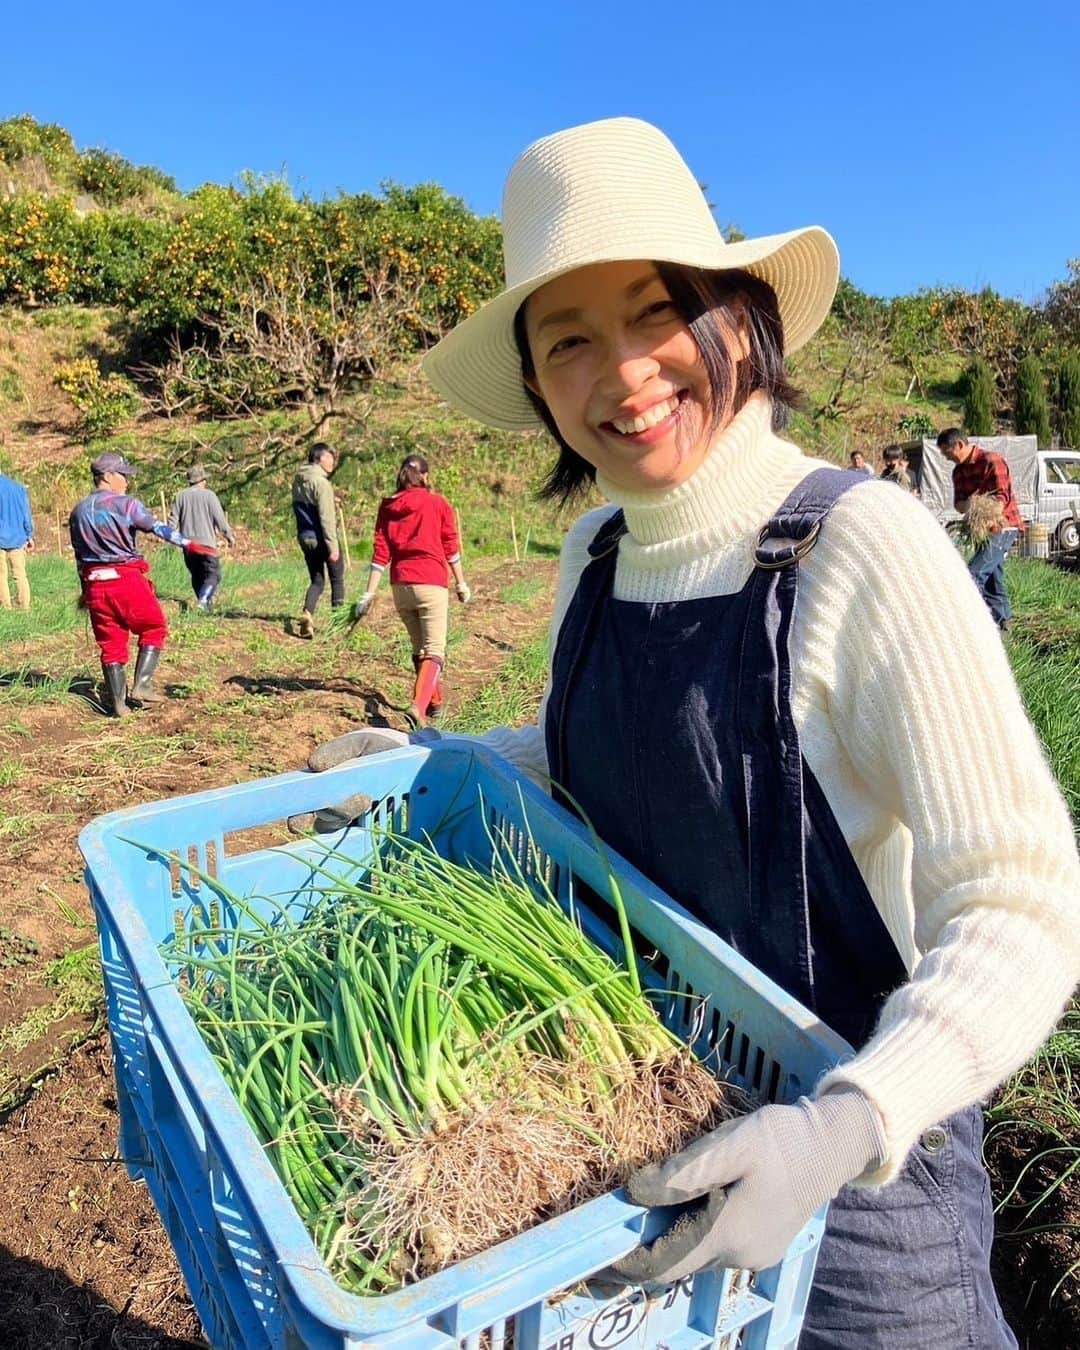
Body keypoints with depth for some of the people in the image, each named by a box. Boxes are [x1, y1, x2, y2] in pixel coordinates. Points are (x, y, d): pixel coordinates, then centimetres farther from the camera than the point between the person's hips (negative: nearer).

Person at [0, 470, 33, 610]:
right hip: (18, 539, 3)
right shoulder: (19, 488, 8)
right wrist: (30, 536, 12)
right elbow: (27, 514, 8)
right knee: (20, 574, 6)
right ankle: (24, 607, 3)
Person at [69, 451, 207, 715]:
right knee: (154, 629, 11)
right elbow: (158, 527, -18)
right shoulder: (126, 503, -5)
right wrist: (188, 543, -24)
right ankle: (141, 685, 1)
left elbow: (79, 555, 18)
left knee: (110, 642, 10)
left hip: (95, 585, 6)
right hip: (127, 580, -6)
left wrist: (85, 590, 24)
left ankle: (117, 702, 12)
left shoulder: (78, 511, 14)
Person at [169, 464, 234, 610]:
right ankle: (203, 600, -26)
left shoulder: (181, 496, 6)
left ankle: (205, 601, 19)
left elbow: (173, 520, 7)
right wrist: (229, 536, 7)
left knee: (196, 575, 16)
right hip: (206, 543, -5)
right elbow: (220, 519, -6)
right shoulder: (209, 495, -5)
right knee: (213, 574, -5)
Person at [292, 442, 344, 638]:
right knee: (337, 578, 11)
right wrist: (333, 546, -20)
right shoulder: (320, 482, -17)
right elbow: (326, 517, -21)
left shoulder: (298, 480, 9)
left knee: (316, 581, 13)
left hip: (304, 537, 7)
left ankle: (307, 614, -9)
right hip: (321, 538, -7)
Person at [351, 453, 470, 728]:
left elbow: (380, 553, 2)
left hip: (400, 586, 4)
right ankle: (418, 706, -26)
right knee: (434, 652, -6)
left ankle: (434, 702, 32)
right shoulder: (439, 504, 0)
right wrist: (461, 584, 14)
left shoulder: (387, 507, 6)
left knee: (419, 649, 19)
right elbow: (451, 548, 3)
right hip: (431, 585, -4)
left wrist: (369, 594, 2)